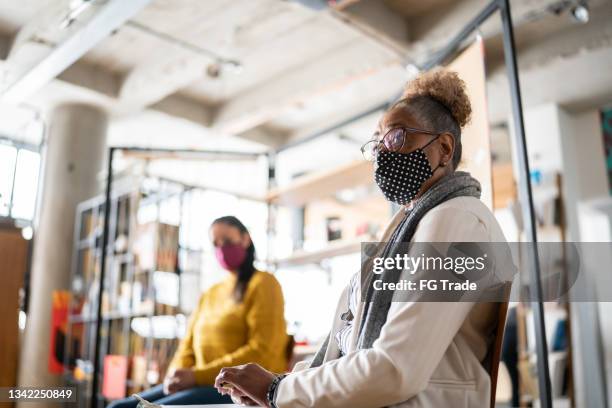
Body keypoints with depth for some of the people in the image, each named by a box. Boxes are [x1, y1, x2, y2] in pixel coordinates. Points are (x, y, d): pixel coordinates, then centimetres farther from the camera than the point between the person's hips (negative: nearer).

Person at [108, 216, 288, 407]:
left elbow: (262, 354, -12)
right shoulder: (210, 294, 24)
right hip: (207, 385, 8)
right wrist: (176, 375, -5)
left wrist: (198, 376, -16)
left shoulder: (263, 284, 0)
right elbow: (188, 347, 19)